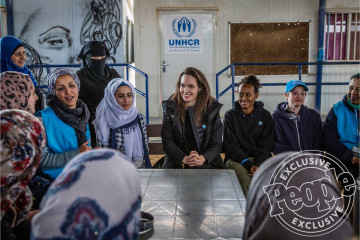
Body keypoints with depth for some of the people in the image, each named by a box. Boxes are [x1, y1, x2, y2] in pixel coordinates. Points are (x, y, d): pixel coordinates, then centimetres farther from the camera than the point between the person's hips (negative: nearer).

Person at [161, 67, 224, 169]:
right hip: (177, 165, 0)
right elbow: (167, 142, 0)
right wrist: (185, 159, -16)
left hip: (207, 164, 1)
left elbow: (216, 144, 3)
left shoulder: (212, 109, 5)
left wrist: (202, 158, -17)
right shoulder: (170, 108, 5)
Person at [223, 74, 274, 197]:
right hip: (236, 159, -1)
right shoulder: (230, 115, 6)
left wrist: (258, 165, -14)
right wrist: (248, 164, -15)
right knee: (247, 182, -32)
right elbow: (231, 146, -1)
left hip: (261, 159, 2)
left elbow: (266, 146, 4)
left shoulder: (265, 116, 11)